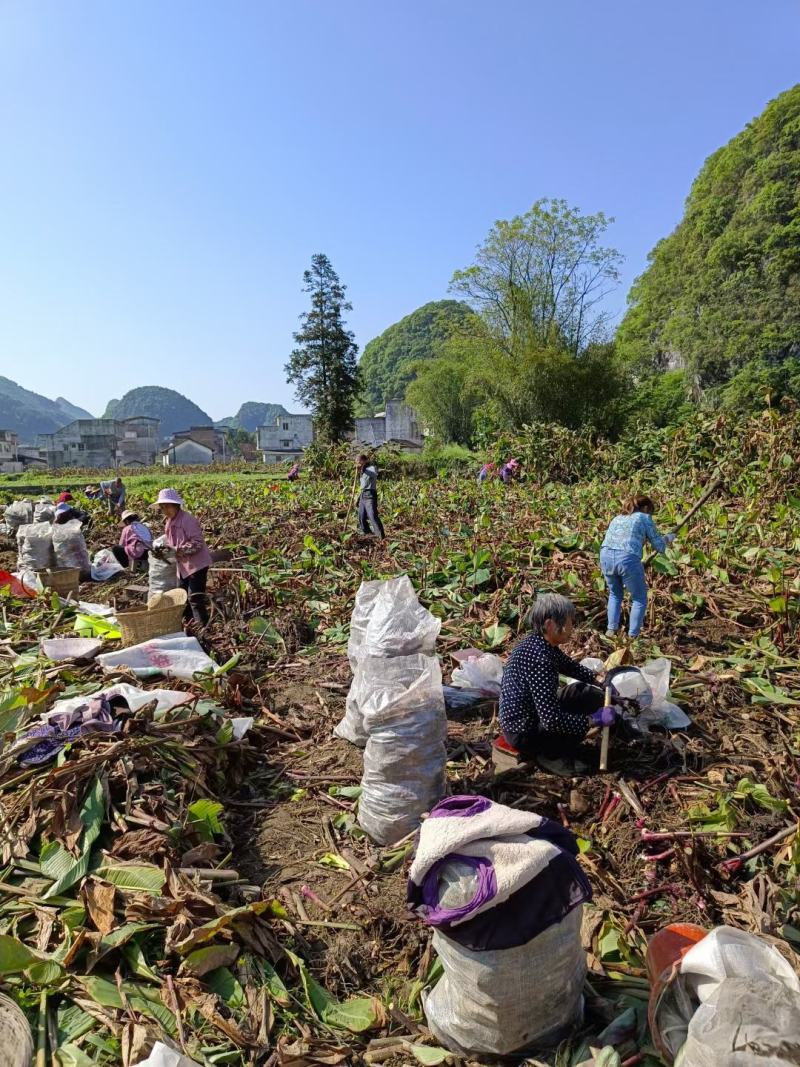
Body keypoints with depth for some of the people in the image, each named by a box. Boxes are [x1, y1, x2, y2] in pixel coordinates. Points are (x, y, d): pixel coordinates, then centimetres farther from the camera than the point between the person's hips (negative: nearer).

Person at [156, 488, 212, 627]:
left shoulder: (187, 520, -17)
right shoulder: (169, 522, 11)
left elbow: (197, 543, -22)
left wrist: (177, 550, -27)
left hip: (197, 564, -9)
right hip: (183, 566, 9)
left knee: (195, 598, -11)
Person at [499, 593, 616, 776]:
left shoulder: (540, 642, -3)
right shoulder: (539, 658, -32)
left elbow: (569, 666, 19)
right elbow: (553, 720, -31)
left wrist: (597, 678, 7)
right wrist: (594, 720, -23)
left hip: (535, 711, 9)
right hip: (524, 733, -9)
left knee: (590, 693, 12)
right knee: (592, 702, -12)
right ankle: (552, 755, 0)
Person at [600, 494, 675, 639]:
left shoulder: (617, 518, 31)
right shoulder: (644, 518, 17)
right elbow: (659, 546, 19)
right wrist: (668, 538, 39)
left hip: (605, 557, 5)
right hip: (628, 559, -4)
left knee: (615, 594, 30)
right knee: (639, 599, 18)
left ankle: (611, 630, 23)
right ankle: (632, 636, 15)